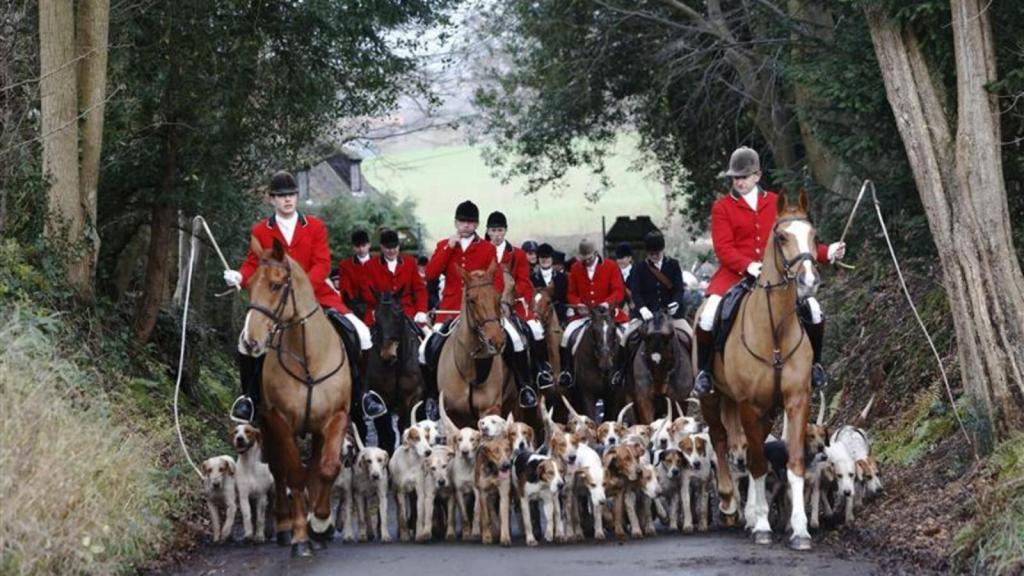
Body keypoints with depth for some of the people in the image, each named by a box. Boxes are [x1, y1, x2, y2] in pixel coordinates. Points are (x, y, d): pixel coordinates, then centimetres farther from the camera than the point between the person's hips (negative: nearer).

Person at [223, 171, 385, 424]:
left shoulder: (315, 227, 6)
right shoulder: (260, 231, 7)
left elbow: (322, 264, -5)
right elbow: (253, 264, 4)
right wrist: (239, 277, -20)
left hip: (316, 294, 0)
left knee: (357, 333, -14)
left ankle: (359, 392, 4)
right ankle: (250, 396, 0)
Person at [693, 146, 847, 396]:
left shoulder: (775, 204, 13)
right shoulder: (722, 207, 2)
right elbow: (723, 249, -8)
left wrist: (826, 253, -1)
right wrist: (749, 266, -25)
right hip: (735, 274, -3)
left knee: (813, 310, -13)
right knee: (708, 317, -27)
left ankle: (815, 364, 9)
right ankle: (703, 370, -6)